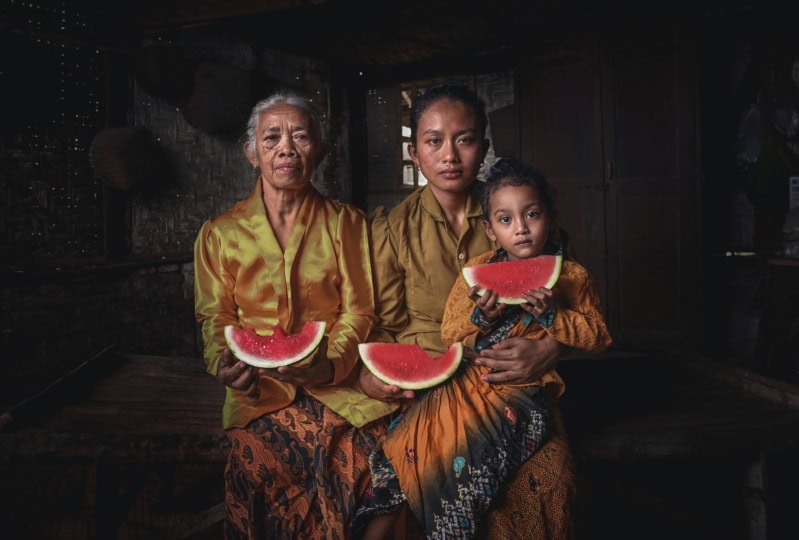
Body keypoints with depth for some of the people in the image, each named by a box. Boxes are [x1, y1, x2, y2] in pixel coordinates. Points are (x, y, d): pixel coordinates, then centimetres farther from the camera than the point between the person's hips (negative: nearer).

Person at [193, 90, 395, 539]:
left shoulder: (347, 224, 10)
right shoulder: (220, 233, 12)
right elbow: (216, 316, 10)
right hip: (260, 393, 0)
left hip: (338, 384, 0)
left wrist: (327, 364, -15)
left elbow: (359, 312, 4)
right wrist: (225, 363, -12)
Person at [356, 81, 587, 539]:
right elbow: (384, 325, 8)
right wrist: (370, 373, -13)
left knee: (547, 469, -23)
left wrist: (548, 350, -12)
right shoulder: (393, 227, 6)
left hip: (508, 381, 1)